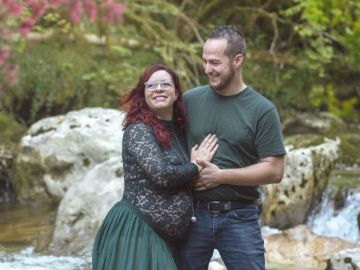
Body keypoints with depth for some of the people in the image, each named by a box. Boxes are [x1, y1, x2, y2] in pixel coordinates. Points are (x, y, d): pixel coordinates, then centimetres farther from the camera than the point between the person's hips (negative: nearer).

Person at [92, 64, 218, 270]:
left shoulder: (178, 130, 13)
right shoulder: (138, 130, -10)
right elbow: (161, 174, -21)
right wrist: (196, 166, -7)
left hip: (163, 236, 8)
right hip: (135, 230, -8)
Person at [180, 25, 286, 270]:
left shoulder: (262, 110, -4)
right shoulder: (190, 100, 4)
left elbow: (274, 171, -8)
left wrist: (220, 176, -14)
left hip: (239, 217, -2)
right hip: (193, 213, 3)